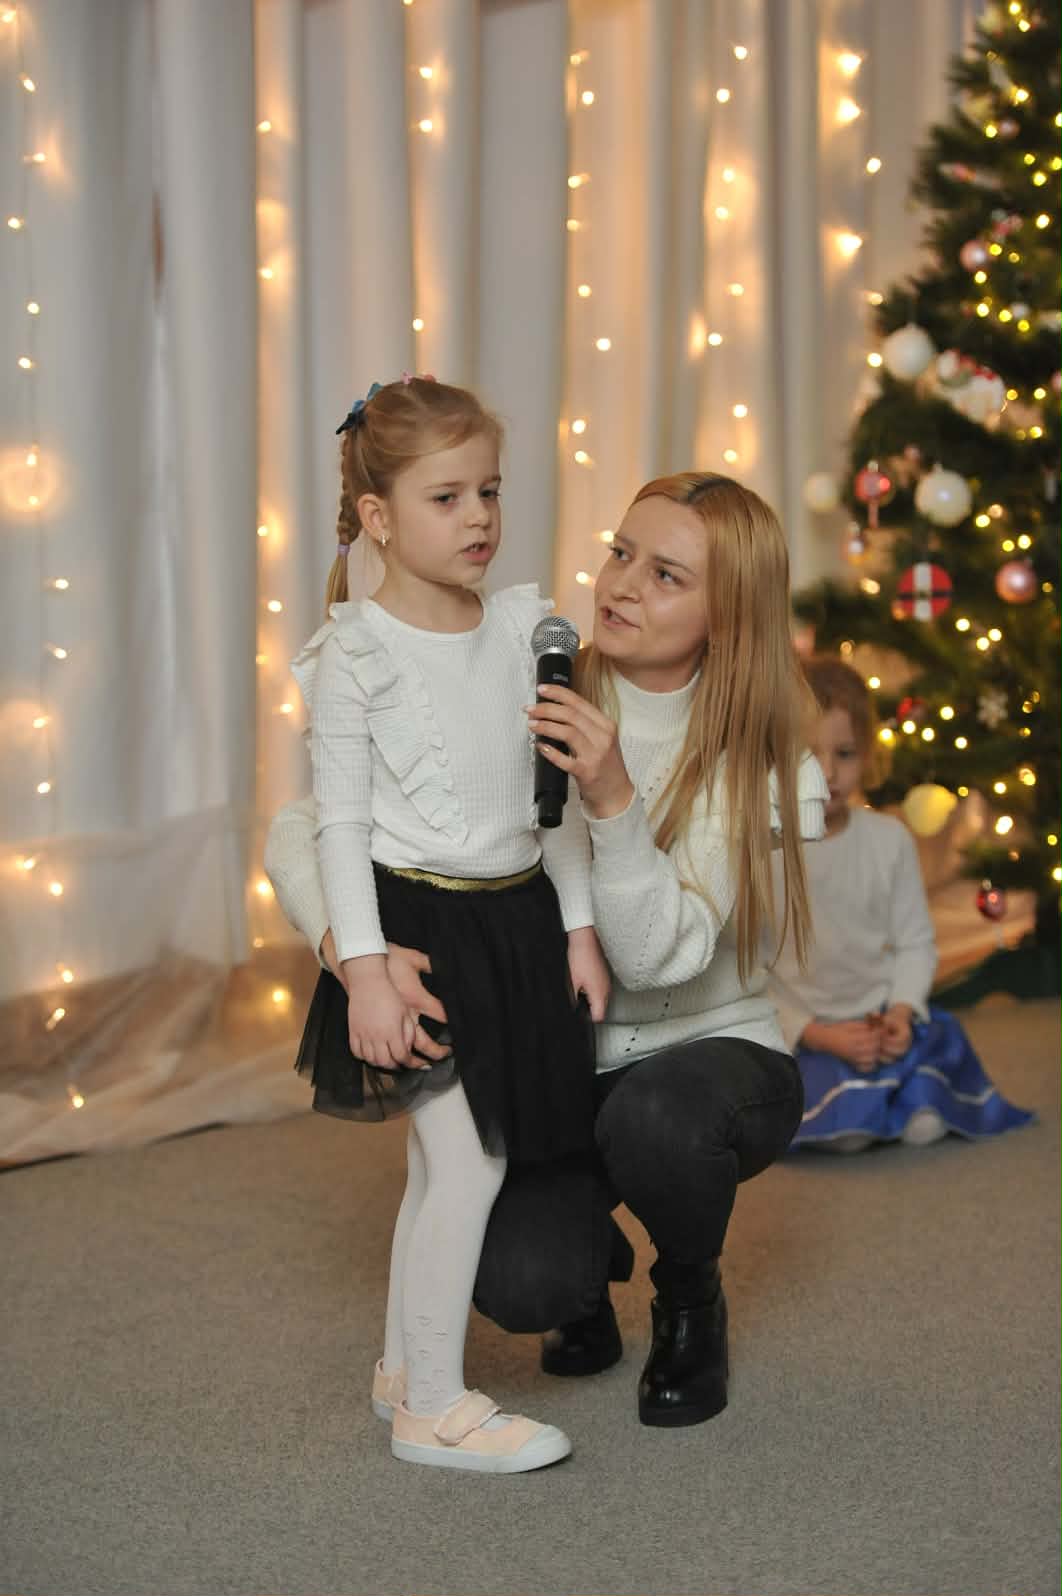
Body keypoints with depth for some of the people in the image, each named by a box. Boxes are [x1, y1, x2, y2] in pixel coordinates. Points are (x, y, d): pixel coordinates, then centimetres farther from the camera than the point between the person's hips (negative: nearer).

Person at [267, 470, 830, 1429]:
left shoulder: (759, 763, -11)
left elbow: (658, 957, -23)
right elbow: (300, 831, -12)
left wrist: (615, 801, -36)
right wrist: (347, 940, -32)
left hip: (712, 1055, 0)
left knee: (652, 1116, -37)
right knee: (519, 1284, -28)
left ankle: (691, 1299, -1)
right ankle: (590, 1257, 13)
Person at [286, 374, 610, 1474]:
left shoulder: (523, 627, 5)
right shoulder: (357, 651, -11)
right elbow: (340, 819, -11)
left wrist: (577, 927, 8)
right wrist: (365, 970, -17)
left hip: (516, 919, 6)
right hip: (416, 920, -6)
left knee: (444, 1161, 15)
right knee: (469, 1165, -8)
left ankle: (405, 1362, 31)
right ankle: (432, 1409, 5)